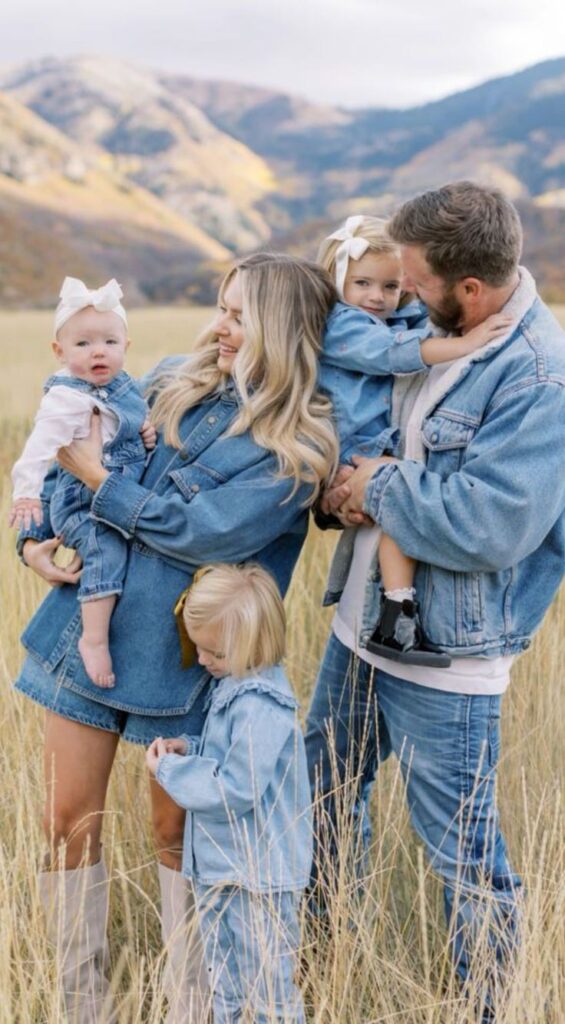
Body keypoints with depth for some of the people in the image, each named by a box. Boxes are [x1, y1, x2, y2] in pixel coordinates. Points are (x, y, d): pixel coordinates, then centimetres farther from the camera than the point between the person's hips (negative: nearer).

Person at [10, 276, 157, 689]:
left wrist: (148, 432, 2)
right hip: (82, 504, -9)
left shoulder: (123, 386, 9)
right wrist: (27, 492, -41)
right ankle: (94, 639, -27)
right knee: (107, 547, -29)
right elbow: (42, 443, -30)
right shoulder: (67, 398, -18)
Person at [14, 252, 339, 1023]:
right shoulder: (179, 382, 6)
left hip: (179, 654, -5)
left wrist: (96, 479, -14)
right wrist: (36, 536, 0)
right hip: (91, 619, 5)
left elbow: (201, 531, -20)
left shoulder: (297, 448, -11)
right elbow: (78, 444, 15)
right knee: (68, 823, 9)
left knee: (176, 833, 10)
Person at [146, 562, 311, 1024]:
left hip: (258, 875, -10)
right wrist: (186, 748, 2)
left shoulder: (260, 706, -26)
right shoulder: (237, 684, 6)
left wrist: (170, 771, -16)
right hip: (220, 864, 10)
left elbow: (235, 790, -27)